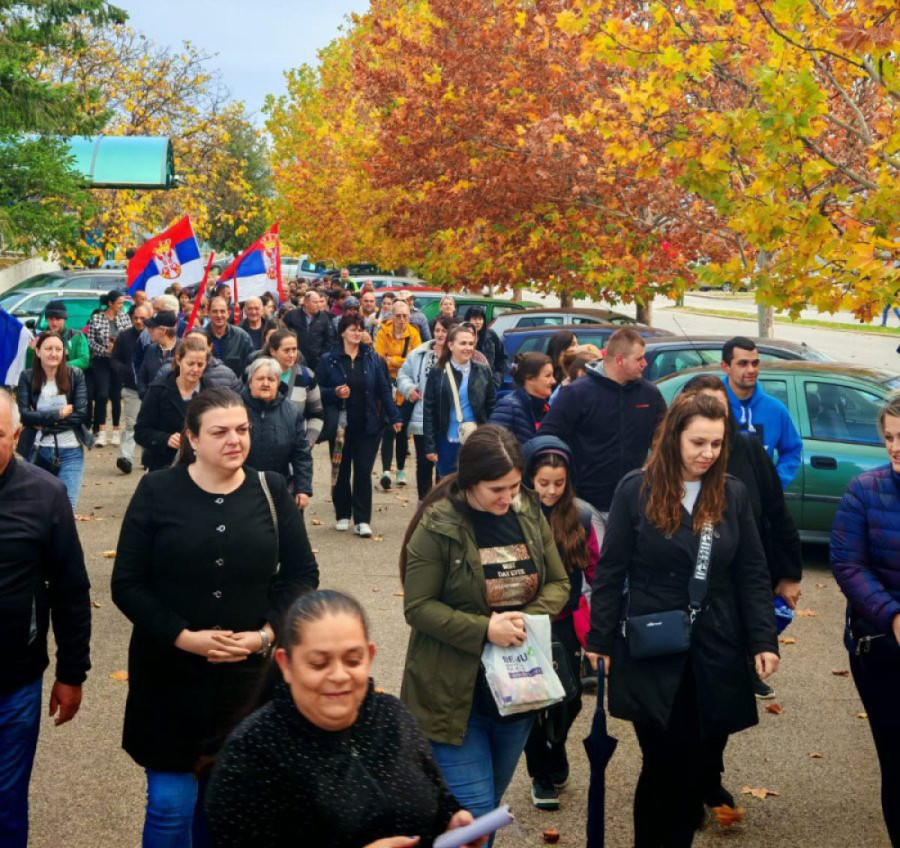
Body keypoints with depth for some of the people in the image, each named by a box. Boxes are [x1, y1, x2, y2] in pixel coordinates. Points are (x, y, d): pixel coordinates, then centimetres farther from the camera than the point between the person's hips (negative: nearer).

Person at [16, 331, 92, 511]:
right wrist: (60, 412, -14)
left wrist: (43, 421, -13)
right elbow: (24, 415, -11)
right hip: (37, 451, 1)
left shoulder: (75, 375, -3)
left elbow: (81, 414, -9)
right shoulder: (27, 377, -1)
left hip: (70, 452, -1)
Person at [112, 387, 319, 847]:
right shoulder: (157, 491, -5)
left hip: (249, 673, 2)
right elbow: (127, 584, -6)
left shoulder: (271, 491, 0)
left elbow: (303, 573, 5)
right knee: (171, 802, 1)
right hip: (170, 672, -2)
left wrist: (266, 633, -10)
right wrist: (182, 637, -17)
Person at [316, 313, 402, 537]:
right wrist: (334, 393, -20)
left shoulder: (372, 358, 2)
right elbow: (318, 391, -2)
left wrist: (394, 416, -3)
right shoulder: (329, 360, -4)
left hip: (367, 426, 0)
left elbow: (384, 390, 2)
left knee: (363, 472, -2)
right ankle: (342, 515, 25)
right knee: (341, 472, 11)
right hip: (340, 426, 0)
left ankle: (362, 520, 3)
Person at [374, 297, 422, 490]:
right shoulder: (383, 332, -5)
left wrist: (392, 360, -12)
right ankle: (386, 470, -14)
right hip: (388, 384, -2)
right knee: (388, 429, -10)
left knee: (403, 429, 10)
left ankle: (401, 470, 22)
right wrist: (403, 361, -15)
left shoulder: (413, 333, 0)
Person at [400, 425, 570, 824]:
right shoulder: (438, 526, -15)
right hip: (455, 691, -5)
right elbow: (418, 607, -15)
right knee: (472, 813, -6)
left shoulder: (530, 514, 1)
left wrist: (529, 619, -13)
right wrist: (484, 629, -24)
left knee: (491, 804, 19)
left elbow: (558, 583, 7)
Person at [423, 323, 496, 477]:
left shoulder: (483, 372, 3)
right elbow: (429, 411, -1)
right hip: (447, 442, 0)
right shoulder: (437, 373, -1)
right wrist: (430, 446, -5)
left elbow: (492, 408, 6)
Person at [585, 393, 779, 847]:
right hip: (651, 653, -3)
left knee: (694, 768, 9)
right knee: (662, 766, 1)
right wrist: (600, 640, -4)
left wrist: (764, 640, -3)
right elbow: (610, 572, -3)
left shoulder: (733, 494, 3)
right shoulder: (636, 489, -6)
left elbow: (753, 576, 6)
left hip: (715, 654, 3)